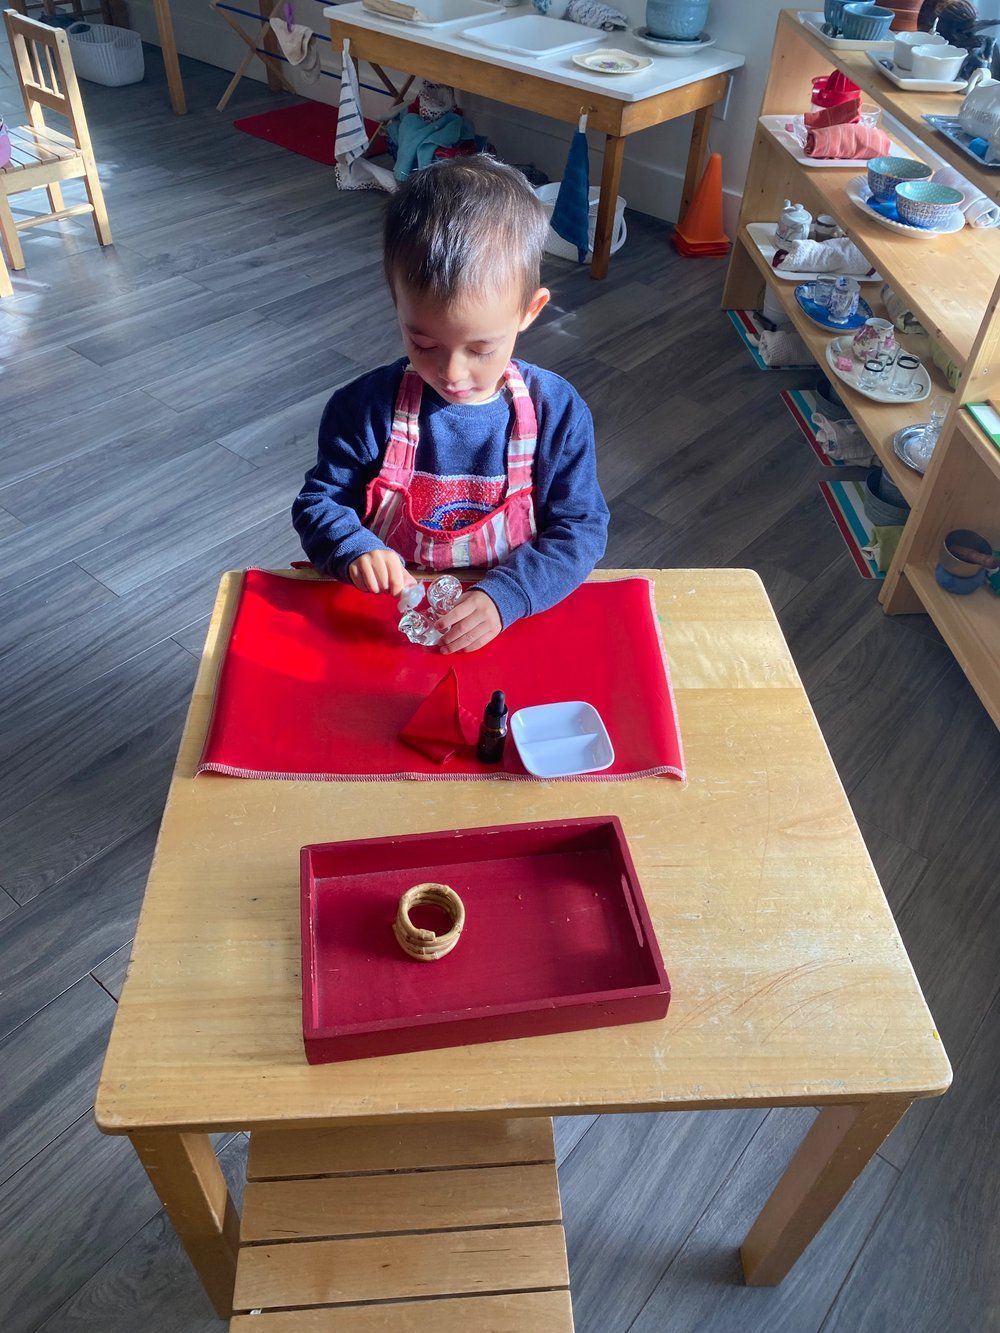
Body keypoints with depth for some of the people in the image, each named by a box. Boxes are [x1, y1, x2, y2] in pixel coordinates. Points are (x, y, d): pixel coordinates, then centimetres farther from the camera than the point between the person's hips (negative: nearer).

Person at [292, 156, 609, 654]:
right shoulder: (365, 407, -5)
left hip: (513, 620, 0)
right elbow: (319, 503, 2)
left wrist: (504, 596, -22)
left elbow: (580, 528, -6)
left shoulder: (557, 412, -7)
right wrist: (354, 549, -21)